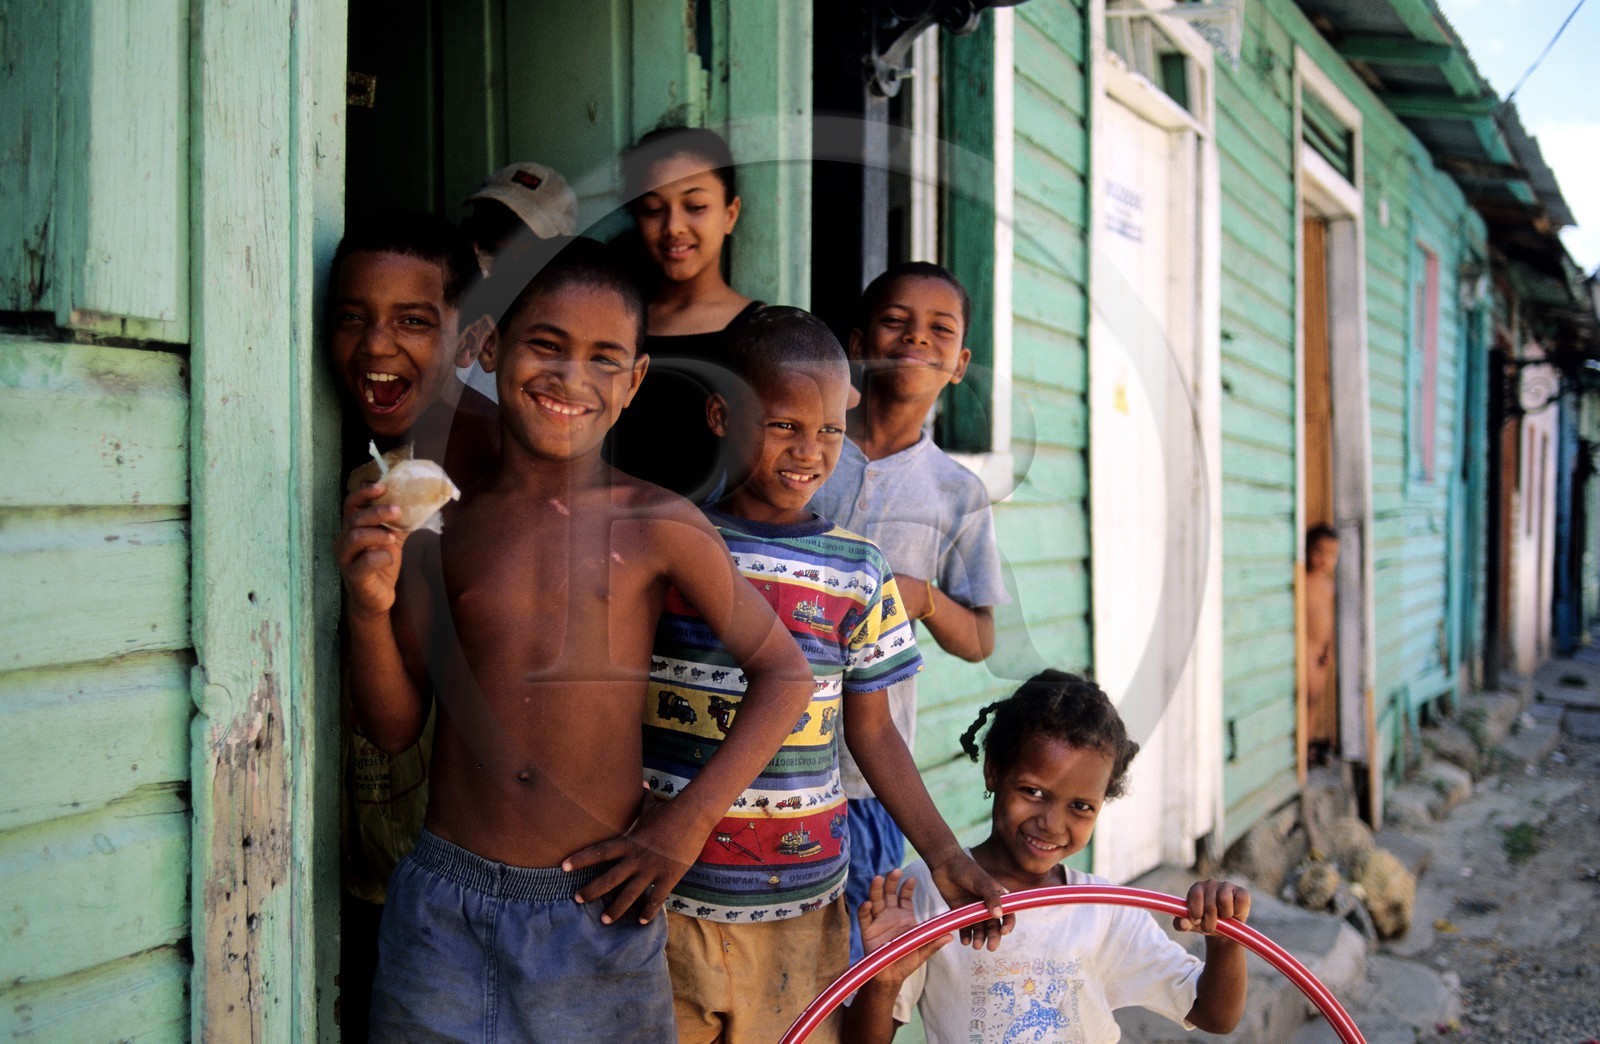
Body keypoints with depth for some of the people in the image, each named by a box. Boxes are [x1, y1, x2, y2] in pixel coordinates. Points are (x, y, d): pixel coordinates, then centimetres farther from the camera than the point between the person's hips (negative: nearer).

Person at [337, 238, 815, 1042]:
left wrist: (687, 822, -5)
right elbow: (394, 726, 4)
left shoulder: (657, 525, -6)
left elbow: (784, 675, 1)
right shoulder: (436, 523, -1)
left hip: (599, 908, -1)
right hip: (445, 912, 1)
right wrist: (368, 607, -13)